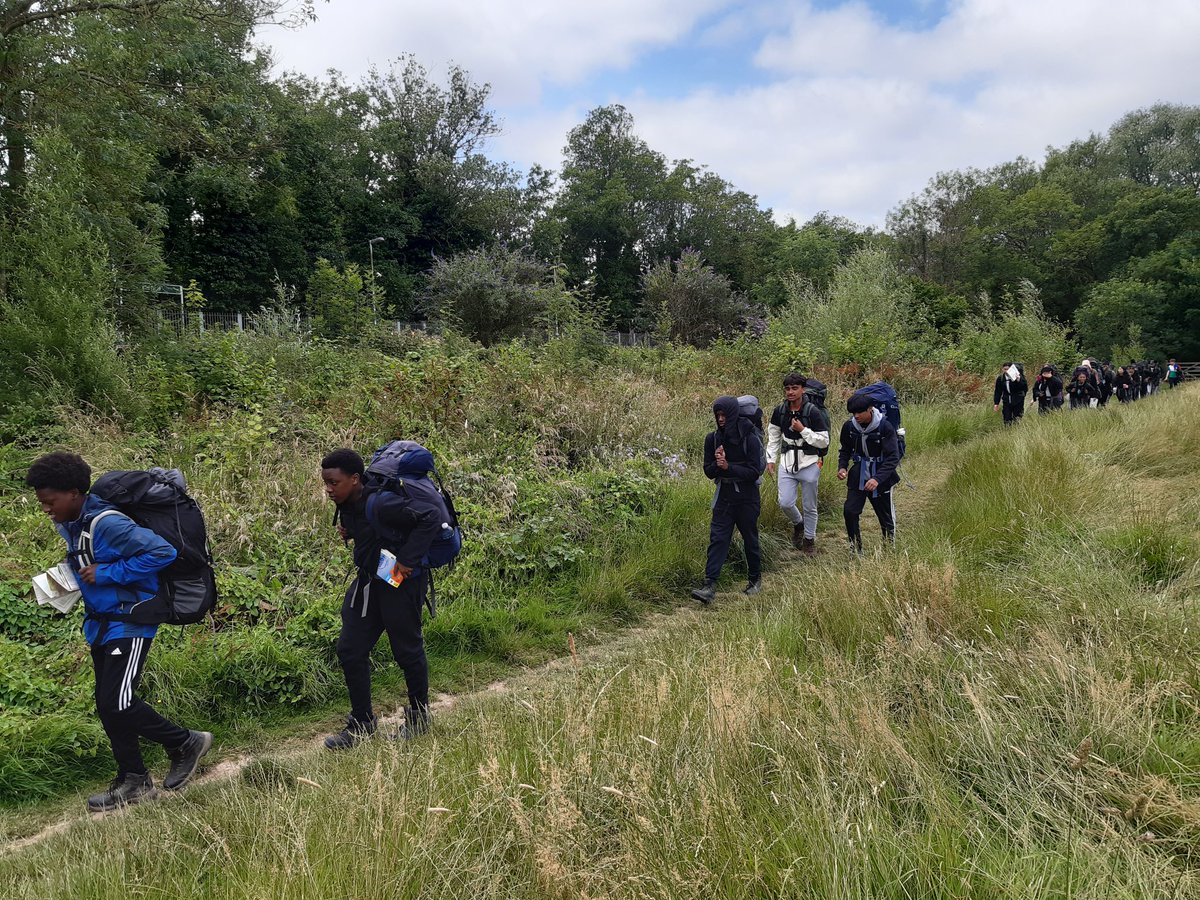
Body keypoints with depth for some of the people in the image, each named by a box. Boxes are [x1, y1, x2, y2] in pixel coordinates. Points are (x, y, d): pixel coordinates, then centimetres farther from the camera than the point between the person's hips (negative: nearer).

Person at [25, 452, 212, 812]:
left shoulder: (107, 524, -23)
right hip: (100, 624, 10)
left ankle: (186, 743, 8)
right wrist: (69, 578, 4)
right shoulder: (70, 526, 5)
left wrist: (106, 573, -24)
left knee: (118, 703, -14)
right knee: (107, 705, 11)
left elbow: (163, 552, -28)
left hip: (130, 623, -9)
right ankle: (134, 781, 23)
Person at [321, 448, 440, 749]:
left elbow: (432, 516, -31)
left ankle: (419, 717, 30)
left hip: (401, 584, -8)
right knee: (349, 651, 8)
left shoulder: (381, 503, -28)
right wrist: (348, 531, -1)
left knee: (407, 652, 8)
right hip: (367, 582, 8)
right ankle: (362, 722, 24)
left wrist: (408, 559, -29)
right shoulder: (348, 504, -2)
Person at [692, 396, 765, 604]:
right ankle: (709, 585, -9)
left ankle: (756, 579, 31)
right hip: (724, 497, 3)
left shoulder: (750, 438, -13)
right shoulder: (713, 438, 0)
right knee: (717, 539, -5)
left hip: (747, 498, -3)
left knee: (750, 539, 11)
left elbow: (754, 472, -16)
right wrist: (717, 464, -19)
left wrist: (728, 466, -24)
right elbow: (708, 471, 3)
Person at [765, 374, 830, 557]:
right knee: (785, 503, -5)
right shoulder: (780, 411, 1)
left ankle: (809, 539, 27)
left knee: (809, 506, 7)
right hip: (787, 463, 3)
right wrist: (771, 459, 7)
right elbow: (773, 437, 13)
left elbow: (824, 441, -12)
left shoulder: (813, 411, -13)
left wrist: (803, 430, -20)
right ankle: (798, 523, 28)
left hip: (809, 464, -3)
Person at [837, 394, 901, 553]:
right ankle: (856, 550, 7)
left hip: (881, 476, -3)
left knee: (886, 517, 7)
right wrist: (842, 467, -10)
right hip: (858, 476, 3)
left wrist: (877, 479, -30)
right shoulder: (849, 426, -6)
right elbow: (845, 450, 11)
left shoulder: (885, 427, -18)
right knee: (849, 511, -9)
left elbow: (893, 457, -19)